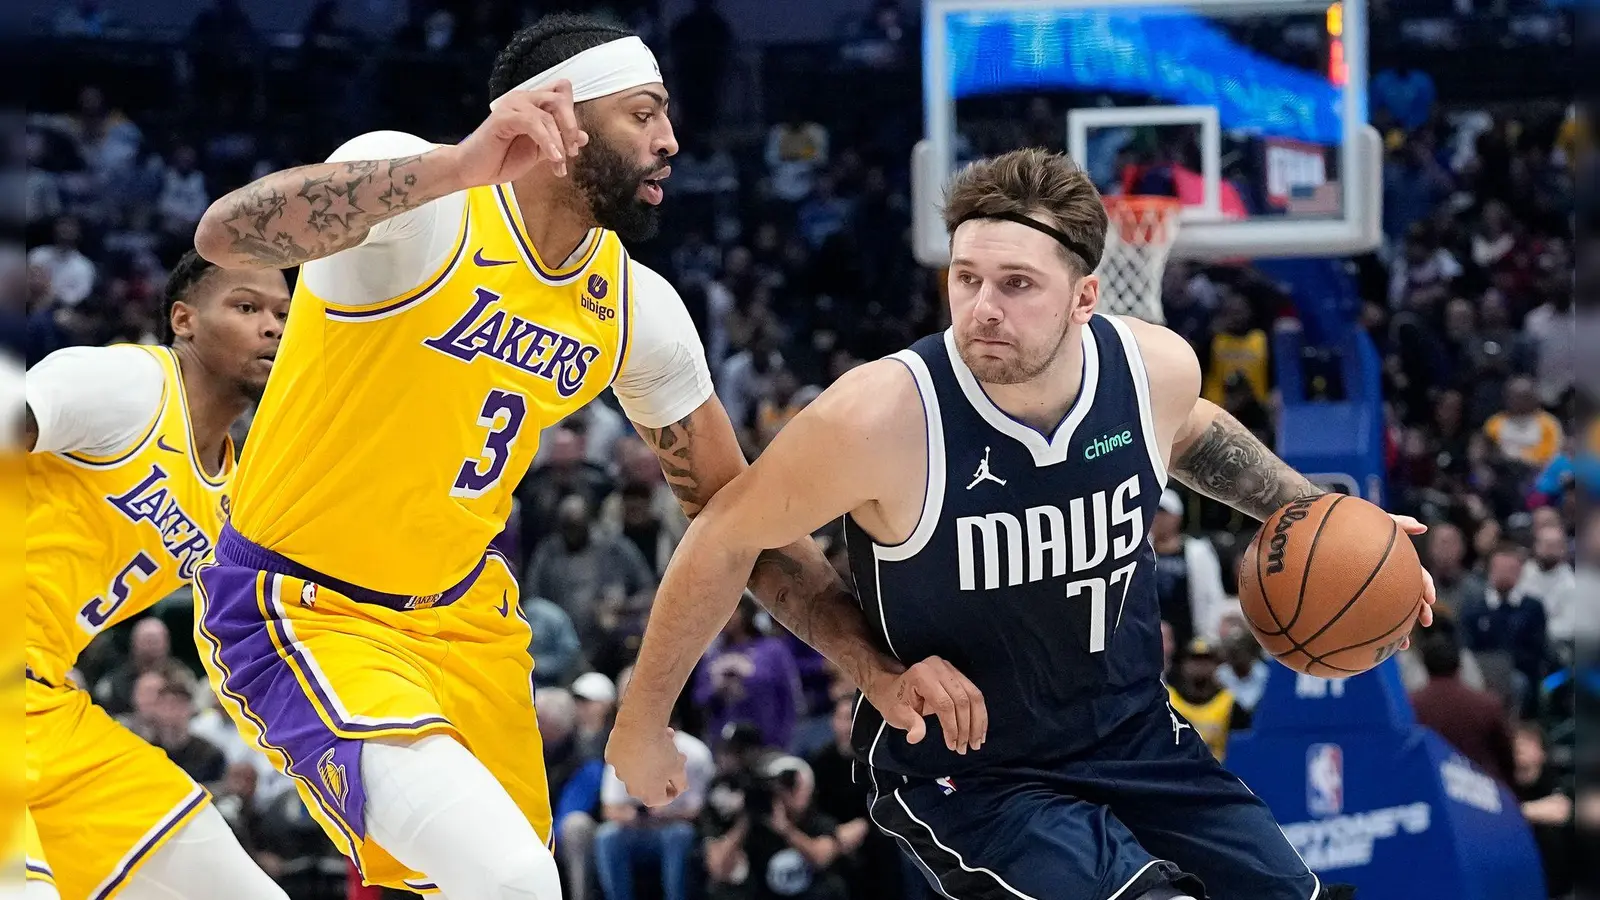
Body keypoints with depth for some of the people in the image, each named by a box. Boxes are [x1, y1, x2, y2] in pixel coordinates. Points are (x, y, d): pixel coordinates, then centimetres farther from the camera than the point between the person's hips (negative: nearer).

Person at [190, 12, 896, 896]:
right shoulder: (426, 205, -21)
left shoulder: (637, 310, -1)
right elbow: (227, 234, -42)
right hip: (299, 611, -8)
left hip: (456, 611, 8)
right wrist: (458, 165, -51)